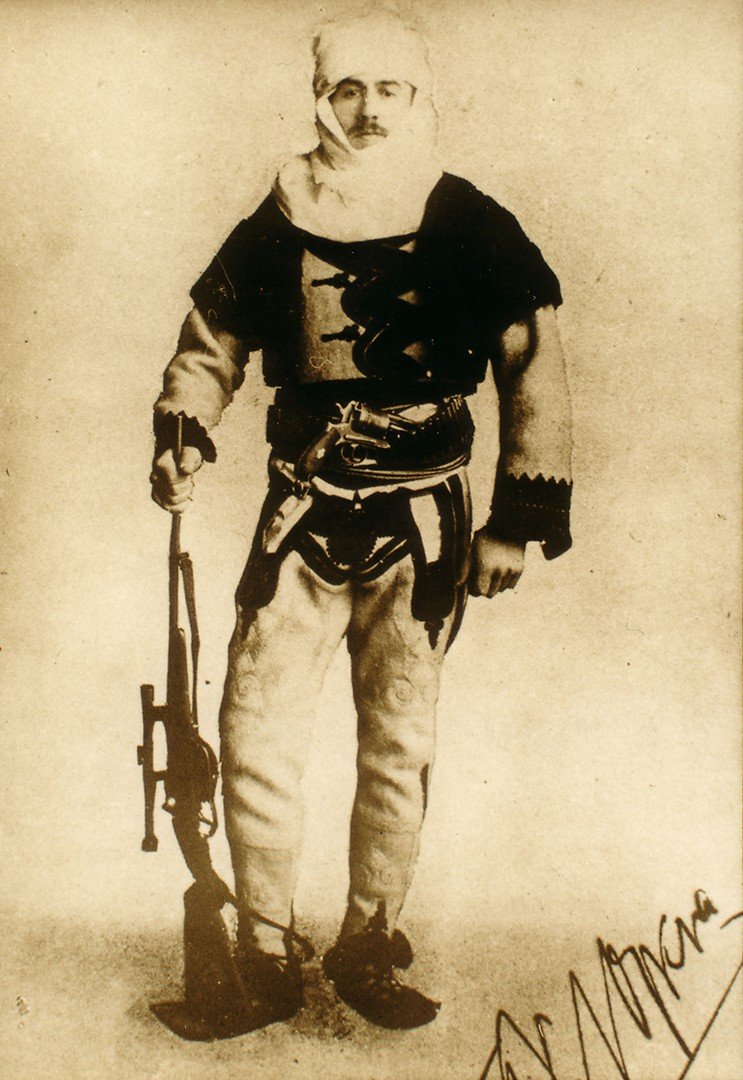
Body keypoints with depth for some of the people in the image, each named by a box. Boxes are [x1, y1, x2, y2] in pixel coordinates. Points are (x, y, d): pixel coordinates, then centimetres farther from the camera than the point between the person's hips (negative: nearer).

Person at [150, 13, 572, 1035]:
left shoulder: (474, 230, -3)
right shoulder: (276, 228, 2)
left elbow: (535, 376, -1)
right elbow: (208, 345, 13)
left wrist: (518, 522, -6)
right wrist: (180, 435, -6)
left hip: (423, 529, 0)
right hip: (302, 521, 1)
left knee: (399, 747, 8)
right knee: (257, 737, -1)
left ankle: (367, 950, 27)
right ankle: (265, 954, 18)